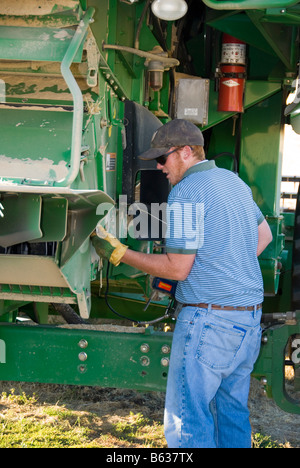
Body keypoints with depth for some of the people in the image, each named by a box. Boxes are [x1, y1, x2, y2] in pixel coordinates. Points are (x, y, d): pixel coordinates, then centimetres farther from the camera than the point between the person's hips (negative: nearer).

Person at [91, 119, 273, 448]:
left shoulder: (186, 192, -13)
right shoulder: (233, 180, 14)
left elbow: (177, 269, -14)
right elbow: (264, 234, 25)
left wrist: (117, 253, -7)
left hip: (210, 319, -9)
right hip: (251, 314, 9)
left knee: (187, 421, -2)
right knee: (232, 411, 19)